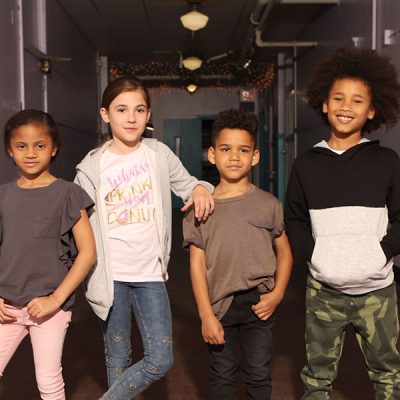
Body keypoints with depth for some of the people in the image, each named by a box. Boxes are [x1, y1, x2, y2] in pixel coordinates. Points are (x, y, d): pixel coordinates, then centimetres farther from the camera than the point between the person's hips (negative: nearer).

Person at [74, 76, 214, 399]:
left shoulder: (159, 154, 2)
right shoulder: (92, 166, -3)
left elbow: (186, 183, 13)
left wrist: (200, 188, -11)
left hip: (150, 273, 2)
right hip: (111, 274, -1)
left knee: (160, 360, -2)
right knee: (118, 358, 10)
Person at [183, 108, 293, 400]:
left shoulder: (268, 204, -1)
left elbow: (284, 252, 7)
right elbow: (197, 263, -3)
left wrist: (277, 294, -5)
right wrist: (206, 315, -7)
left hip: (259, 303, 0)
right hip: (220, 305, 0)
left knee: (258, 375, 12)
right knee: (222, 377, 13)